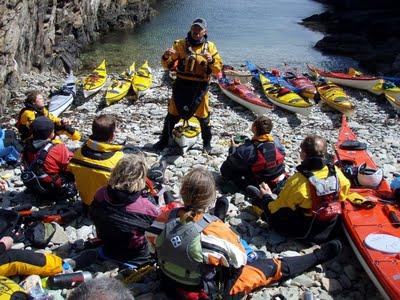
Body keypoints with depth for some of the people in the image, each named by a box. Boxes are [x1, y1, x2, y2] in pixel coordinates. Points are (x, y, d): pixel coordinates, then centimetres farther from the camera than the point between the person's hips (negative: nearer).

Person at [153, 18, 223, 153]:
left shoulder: (210, 46, 1)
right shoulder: (180, 44, 0)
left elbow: (218, 70, -2)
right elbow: (167, 65, 2)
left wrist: (211, 60, -22)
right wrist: (166, 57, -20)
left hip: (200, 87, 0)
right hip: (181, 86, 0)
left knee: (203, 116, 10)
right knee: (172, 114, 7)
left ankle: (207, 142, 30)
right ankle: (164, 141, 24)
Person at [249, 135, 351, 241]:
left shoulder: (297, 181, -32)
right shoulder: (335, 172, -18)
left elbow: (275, 210, -19)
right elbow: (343, 193, 3)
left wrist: (267, 197, 3)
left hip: (301, 233, -5)